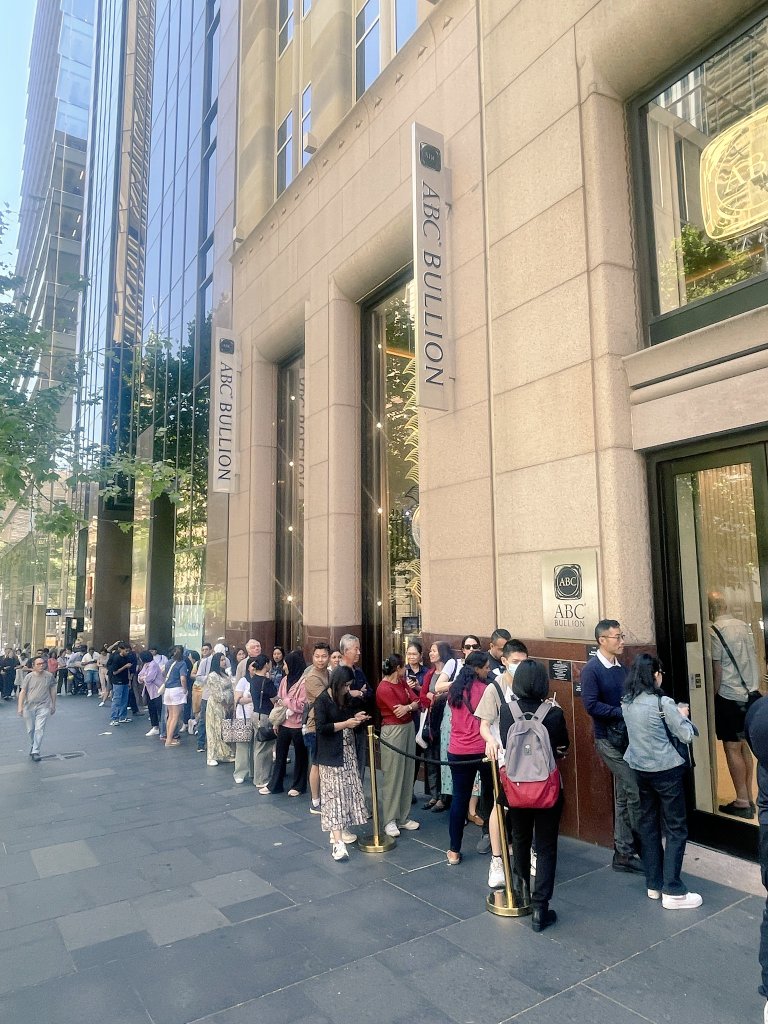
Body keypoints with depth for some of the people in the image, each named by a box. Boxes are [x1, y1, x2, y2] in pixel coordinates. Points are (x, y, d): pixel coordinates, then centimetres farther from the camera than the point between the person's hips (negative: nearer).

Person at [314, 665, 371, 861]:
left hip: (348, 752, 7)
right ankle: (338, 842, -11)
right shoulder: (322, 700, -13)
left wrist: (356, 718, 0)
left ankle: (340, 829, 22)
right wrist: (345, 723, -21)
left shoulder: (345, 698, 7)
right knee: (334, 794, -8)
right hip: (332, 755, -7)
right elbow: (321, 727, -19)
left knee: (347, 790, 9)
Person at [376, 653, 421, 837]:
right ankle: (390, 820, 9)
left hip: (408, 728, 8)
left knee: (407, 774, 11)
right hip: (393, 731, -8)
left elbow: (417, 702, 3)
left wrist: (408, 707, -17)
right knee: (393, 776, -1)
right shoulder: (384, 688, -16)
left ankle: (403, 817, 20)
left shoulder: (402, 682, 10)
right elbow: (399, 713, -18)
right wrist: (412, 706, -1)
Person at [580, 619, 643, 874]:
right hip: (608, 739, -7)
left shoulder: (621, 668, 8)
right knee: (634, 792, -7)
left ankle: (623, 853, 22)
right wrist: (624, 713, -22)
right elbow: (591, 705, -20)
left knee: (623, 796, 12)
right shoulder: (591, 669, -13)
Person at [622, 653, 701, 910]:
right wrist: (682, 715, 7)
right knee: (676, 828, 5)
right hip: (666, 771, -6)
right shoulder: (663, 702, -18)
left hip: (640, 770, 6)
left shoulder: (627, 702, 0)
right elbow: (687, 735, -11)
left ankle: (654, 884, 23)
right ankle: (672, 892, 6)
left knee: (648, 824, 15)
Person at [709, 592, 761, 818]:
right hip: (751, 695, 7)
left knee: (732, 749, 2)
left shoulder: (715, 630, -13)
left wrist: (713, 697, -2)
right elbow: (753, 660, 11)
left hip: (730, 697, -7)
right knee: (744, 746, 15)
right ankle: (749, 799, 21)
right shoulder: (744, 626, 6)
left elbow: (717, 670, -12)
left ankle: (742, 802, 7)